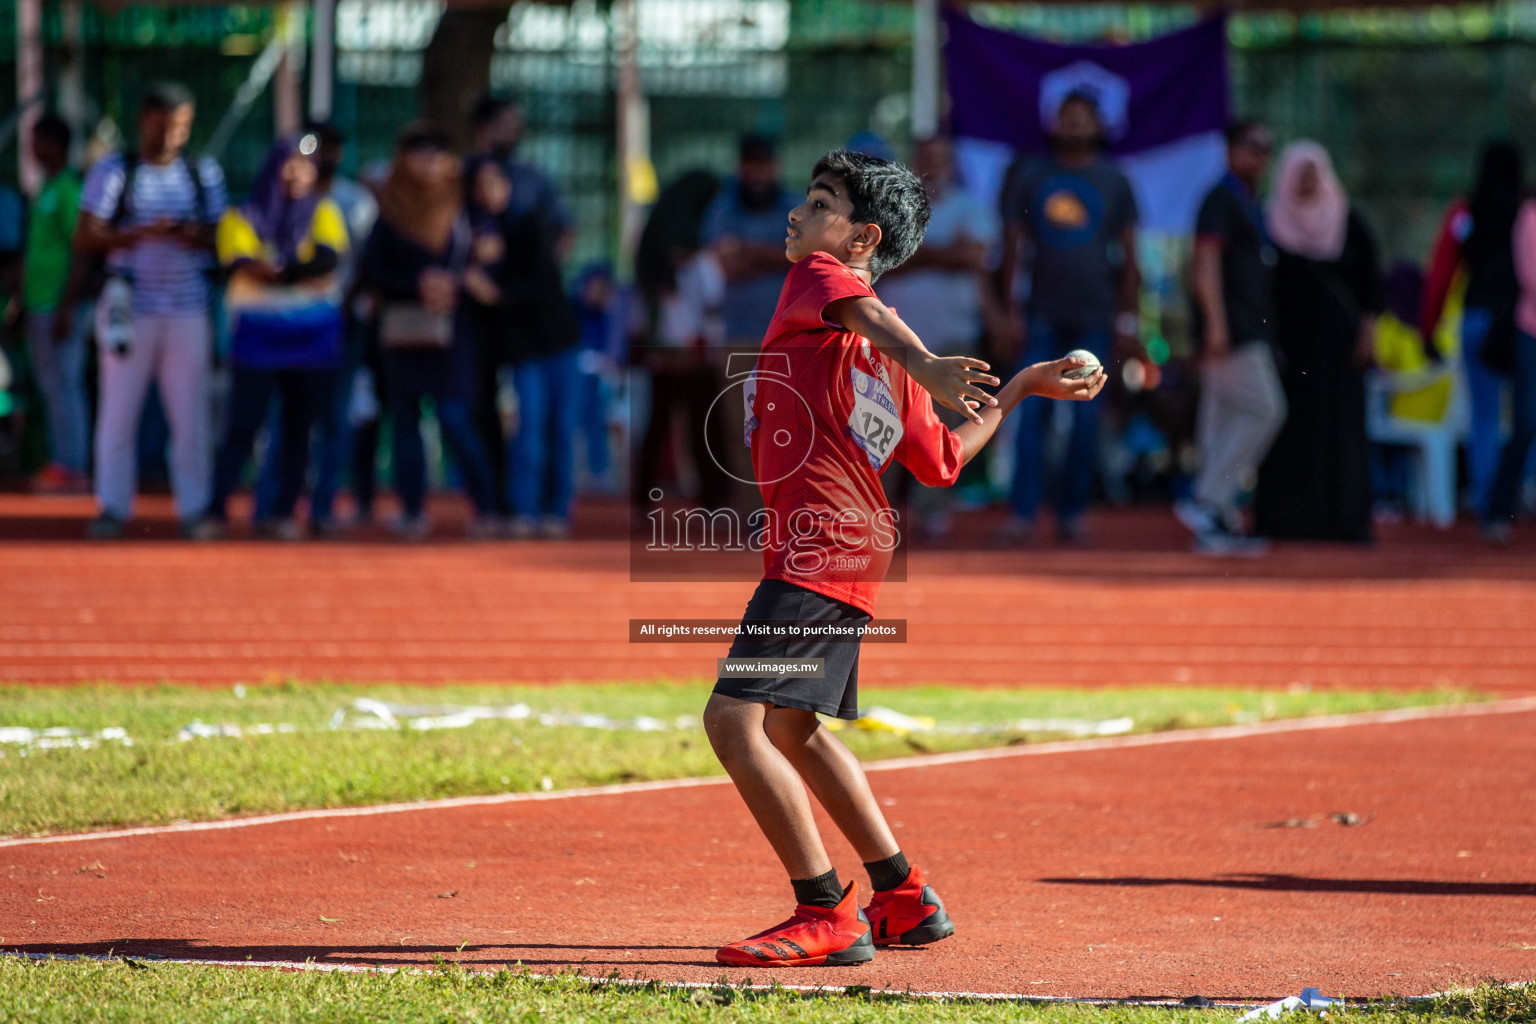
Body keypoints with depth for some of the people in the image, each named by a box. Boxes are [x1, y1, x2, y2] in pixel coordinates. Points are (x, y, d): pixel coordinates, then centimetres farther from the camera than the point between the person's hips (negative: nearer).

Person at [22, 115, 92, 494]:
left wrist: (66, 309, -21)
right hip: (40, 304, 10)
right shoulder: (46, 189, 17)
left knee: (62, 385, -8)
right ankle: (60, 463, 14)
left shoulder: (69, 190, -13)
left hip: (60, 304, -10)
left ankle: (72, 469, -7)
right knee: (52, 387, 10)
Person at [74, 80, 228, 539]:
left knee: (191, 413, -1)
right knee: (118, 410, -2)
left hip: (188, 309, 2)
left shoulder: (204, 173, 12)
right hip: (131, 307, -2)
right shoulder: (113, 171, 3)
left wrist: (198, 236, -10)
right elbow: (84, 239, -4)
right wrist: (141, 233, -16)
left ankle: (195, 508, 4)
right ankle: (113, 507, 5)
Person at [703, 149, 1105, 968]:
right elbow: (945, 462, 18)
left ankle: (827, 915, -14)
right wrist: (1019, 390, 32)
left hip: (814, 551, -10)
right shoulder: (884, 353, 18)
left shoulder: (817, 276, -3)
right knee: (790, 729, 26)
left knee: (735, 718, -17)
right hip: (852, 554, 10)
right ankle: (903, 899, 34)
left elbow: (863, 311, -26)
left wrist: (923, 368, -47)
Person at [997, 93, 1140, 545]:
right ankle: (1022, 512, -7)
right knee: (1032, 412, -7)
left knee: (1087, 418, 1)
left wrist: (1128, 315, 3)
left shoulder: (1115, 183, 7)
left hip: (1094, 318, 0)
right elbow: (1012, 247, 7)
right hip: (1042, 316, 0)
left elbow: (1128, 254, 9)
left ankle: (1073, 512, 8)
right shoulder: (1030, 177, 7)